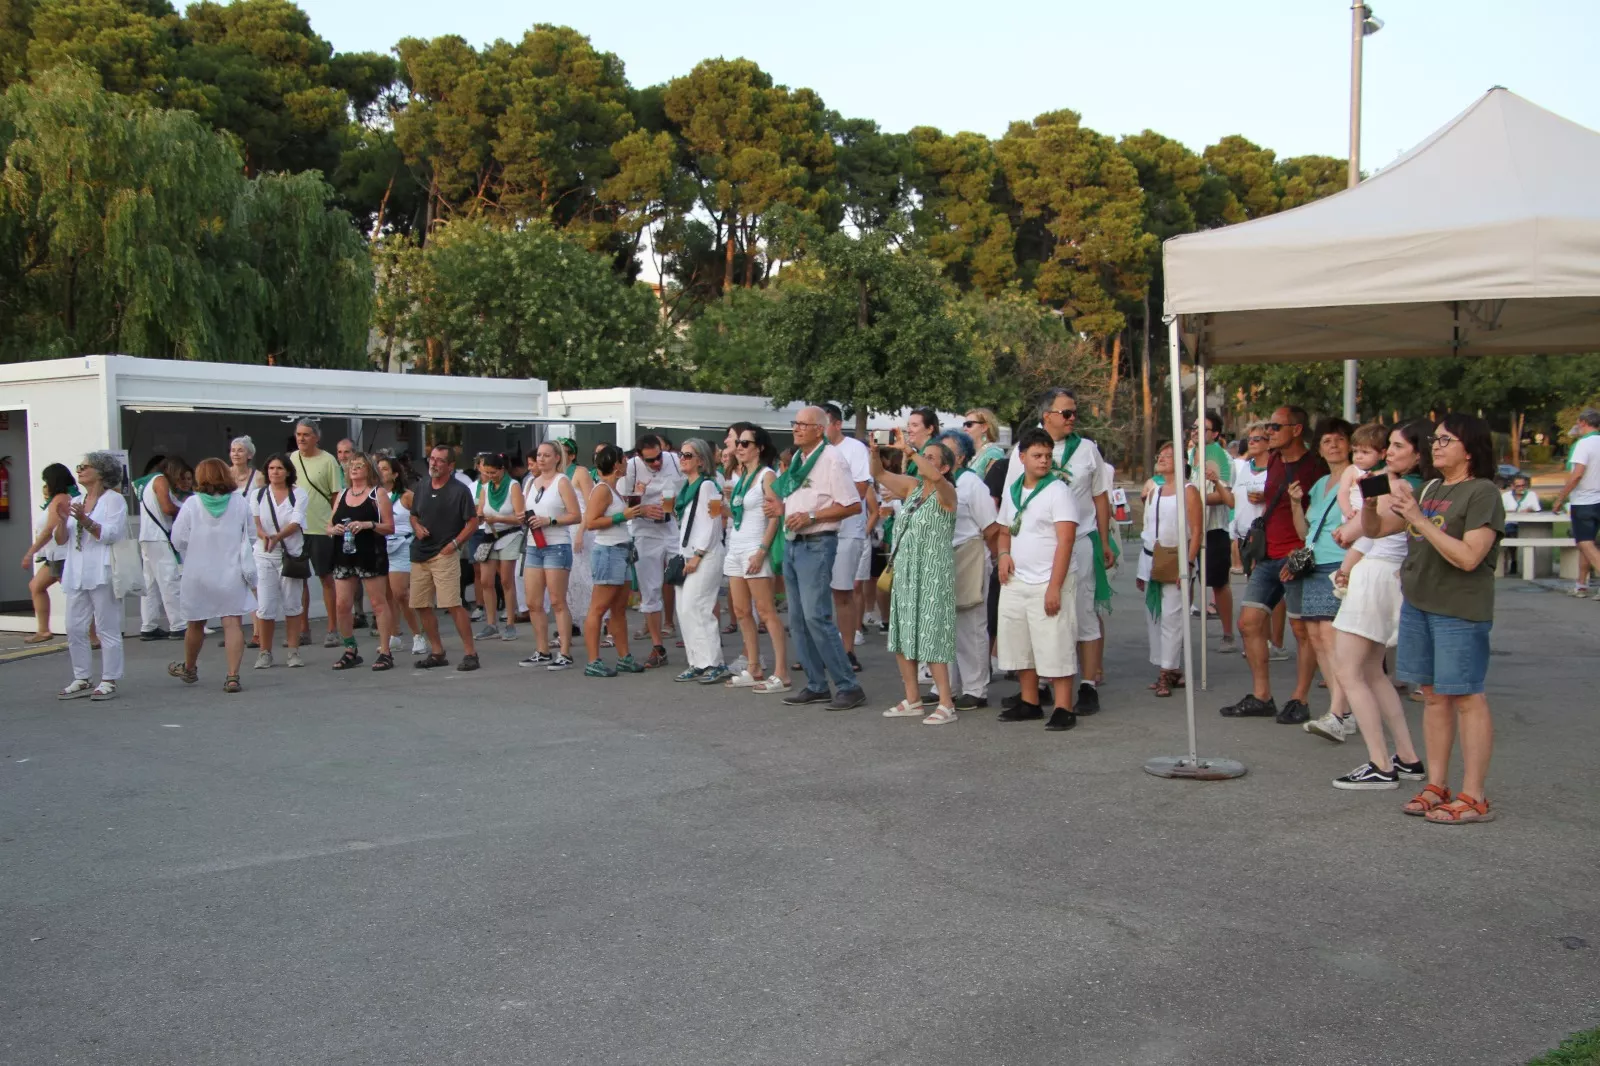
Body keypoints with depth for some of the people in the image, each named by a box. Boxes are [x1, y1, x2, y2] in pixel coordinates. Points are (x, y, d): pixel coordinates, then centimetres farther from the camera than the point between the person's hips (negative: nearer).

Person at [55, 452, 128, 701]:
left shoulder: (113, 499, 0)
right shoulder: (76, 503, 18)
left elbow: (112, 534, -13)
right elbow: (60, 540, 12)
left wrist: (85, 521, -24)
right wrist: (63, 520, -7)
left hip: (102, 574, -7)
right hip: (76, 574, 7)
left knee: (107, 628, -4)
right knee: (75, 629, 7)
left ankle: (109, 681, 0)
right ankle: (81, 680, 15)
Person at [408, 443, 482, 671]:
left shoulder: (460, 490, -6)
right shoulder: (421, 489, 11)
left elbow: (472, 522, -5)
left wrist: (454, 544, -13)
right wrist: (417, 527, 1)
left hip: (444, 555, -7)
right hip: (420, 555, 7)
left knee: (452, 604, -15)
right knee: (421, 605, 8)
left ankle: (470, 653, -9)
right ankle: (437, 652, 20)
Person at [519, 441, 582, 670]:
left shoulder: (562, 481, -3)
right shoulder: (531, 482, 16)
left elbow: (576, 516, -10)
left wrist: (549, 520, -18)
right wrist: (524, 518, 0)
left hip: (557, 546, -7)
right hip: (533, 546, 7)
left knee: (557, 602, -5)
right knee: (533, 603, 5)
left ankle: (564, 653, -1)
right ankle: (542, 652, 15)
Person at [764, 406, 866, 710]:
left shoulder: (831, 459, -11)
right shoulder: (797, 460, 15)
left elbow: (853, 505, -16)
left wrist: (810, 517, -19)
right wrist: (782, 509, 6)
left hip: (816, 545, -9)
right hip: (792, 544, 9)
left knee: (816, 617, -15)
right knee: (798, 620, 9)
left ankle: (848, 686, -8)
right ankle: (817, 685, 17)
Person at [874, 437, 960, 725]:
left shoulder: (945, 493, -9)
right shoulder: (912, 487, 10)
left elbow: (935, 477, -30)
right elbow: (879, 474, 9)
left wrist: (909, 451, -28)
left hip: (933, 575, -7)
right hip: (905, 572, 7)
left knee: (931, 638, -8)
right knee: (902, 636, 10)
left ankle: (946, 704, -1)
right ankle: (912, 701, 21)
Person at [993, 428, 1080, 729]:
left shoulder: (1058, 490, -8)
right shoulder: (1011, 492, 12)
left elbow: (1065, 541, -14)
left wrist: (1054, 587, -20)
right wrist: (1003, 553, 1)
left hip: (1047, 583, -7)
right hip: (1015, 583, 7)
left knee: (1055, 647, -6)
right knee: (1018, 645, 12)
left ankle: (1063, 709, 1)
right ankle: (1029, 703, 24)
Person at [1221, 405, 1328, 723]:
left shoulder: (1315, 467, -8)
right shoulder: (1274, 462, 15)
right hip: (1268, 557, 8)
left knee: (1303, 629, -1)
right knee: (1249, 622, 5)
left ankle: (1299, 702, 7)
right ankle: (1261, 697, 14)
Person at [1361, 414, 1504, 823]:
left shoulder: (1482, 493, -9)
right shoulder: (1430, 489, 14)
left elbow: (1468, 557, -20)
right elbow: (1375, 529, 16)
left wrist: (1419, 520, -22)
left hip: (1459, 610, -7)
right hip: (1418, 605, 7)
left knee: (1466, 697, -4)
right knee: (1433, 696, 11)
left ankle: (1473, 797, 0)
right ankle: (1436, 786, 18)